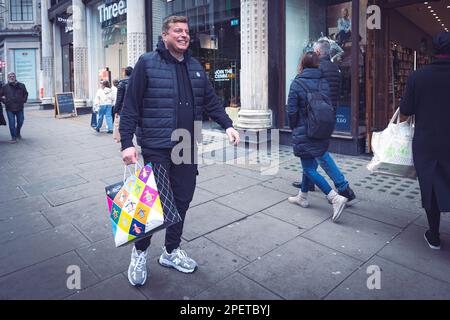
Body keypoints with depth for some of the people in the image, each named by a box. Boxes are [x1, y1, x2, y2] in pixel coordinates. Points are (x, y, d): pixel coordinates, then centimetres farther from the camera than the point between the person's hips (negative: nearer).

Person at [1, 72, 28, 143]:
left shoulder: (21, 86, 5)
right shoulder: (5, 87, 2)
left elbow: (26, 94, 18)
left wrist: (24, 101, 8)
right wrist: (4, 101, -2)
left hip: (20, 108, 2)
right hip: (10, 109, -2)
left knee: (20, 122, 12)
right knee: (12, 123, -4)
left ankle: (18, 133, 38)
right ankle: (13, 137, 3)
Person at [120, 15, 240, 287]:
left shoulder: (195, 67, 14)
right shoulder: (147, 63, -4)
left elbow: (211, 101, 16)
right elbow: (131, 106, -6)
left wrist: (228, 125, 2)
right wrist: (127, 143, -12)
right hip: (157, 148, -5)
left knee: (183, 199, 11)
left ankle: (172, 251, 32)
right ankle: (140, 252, 27)